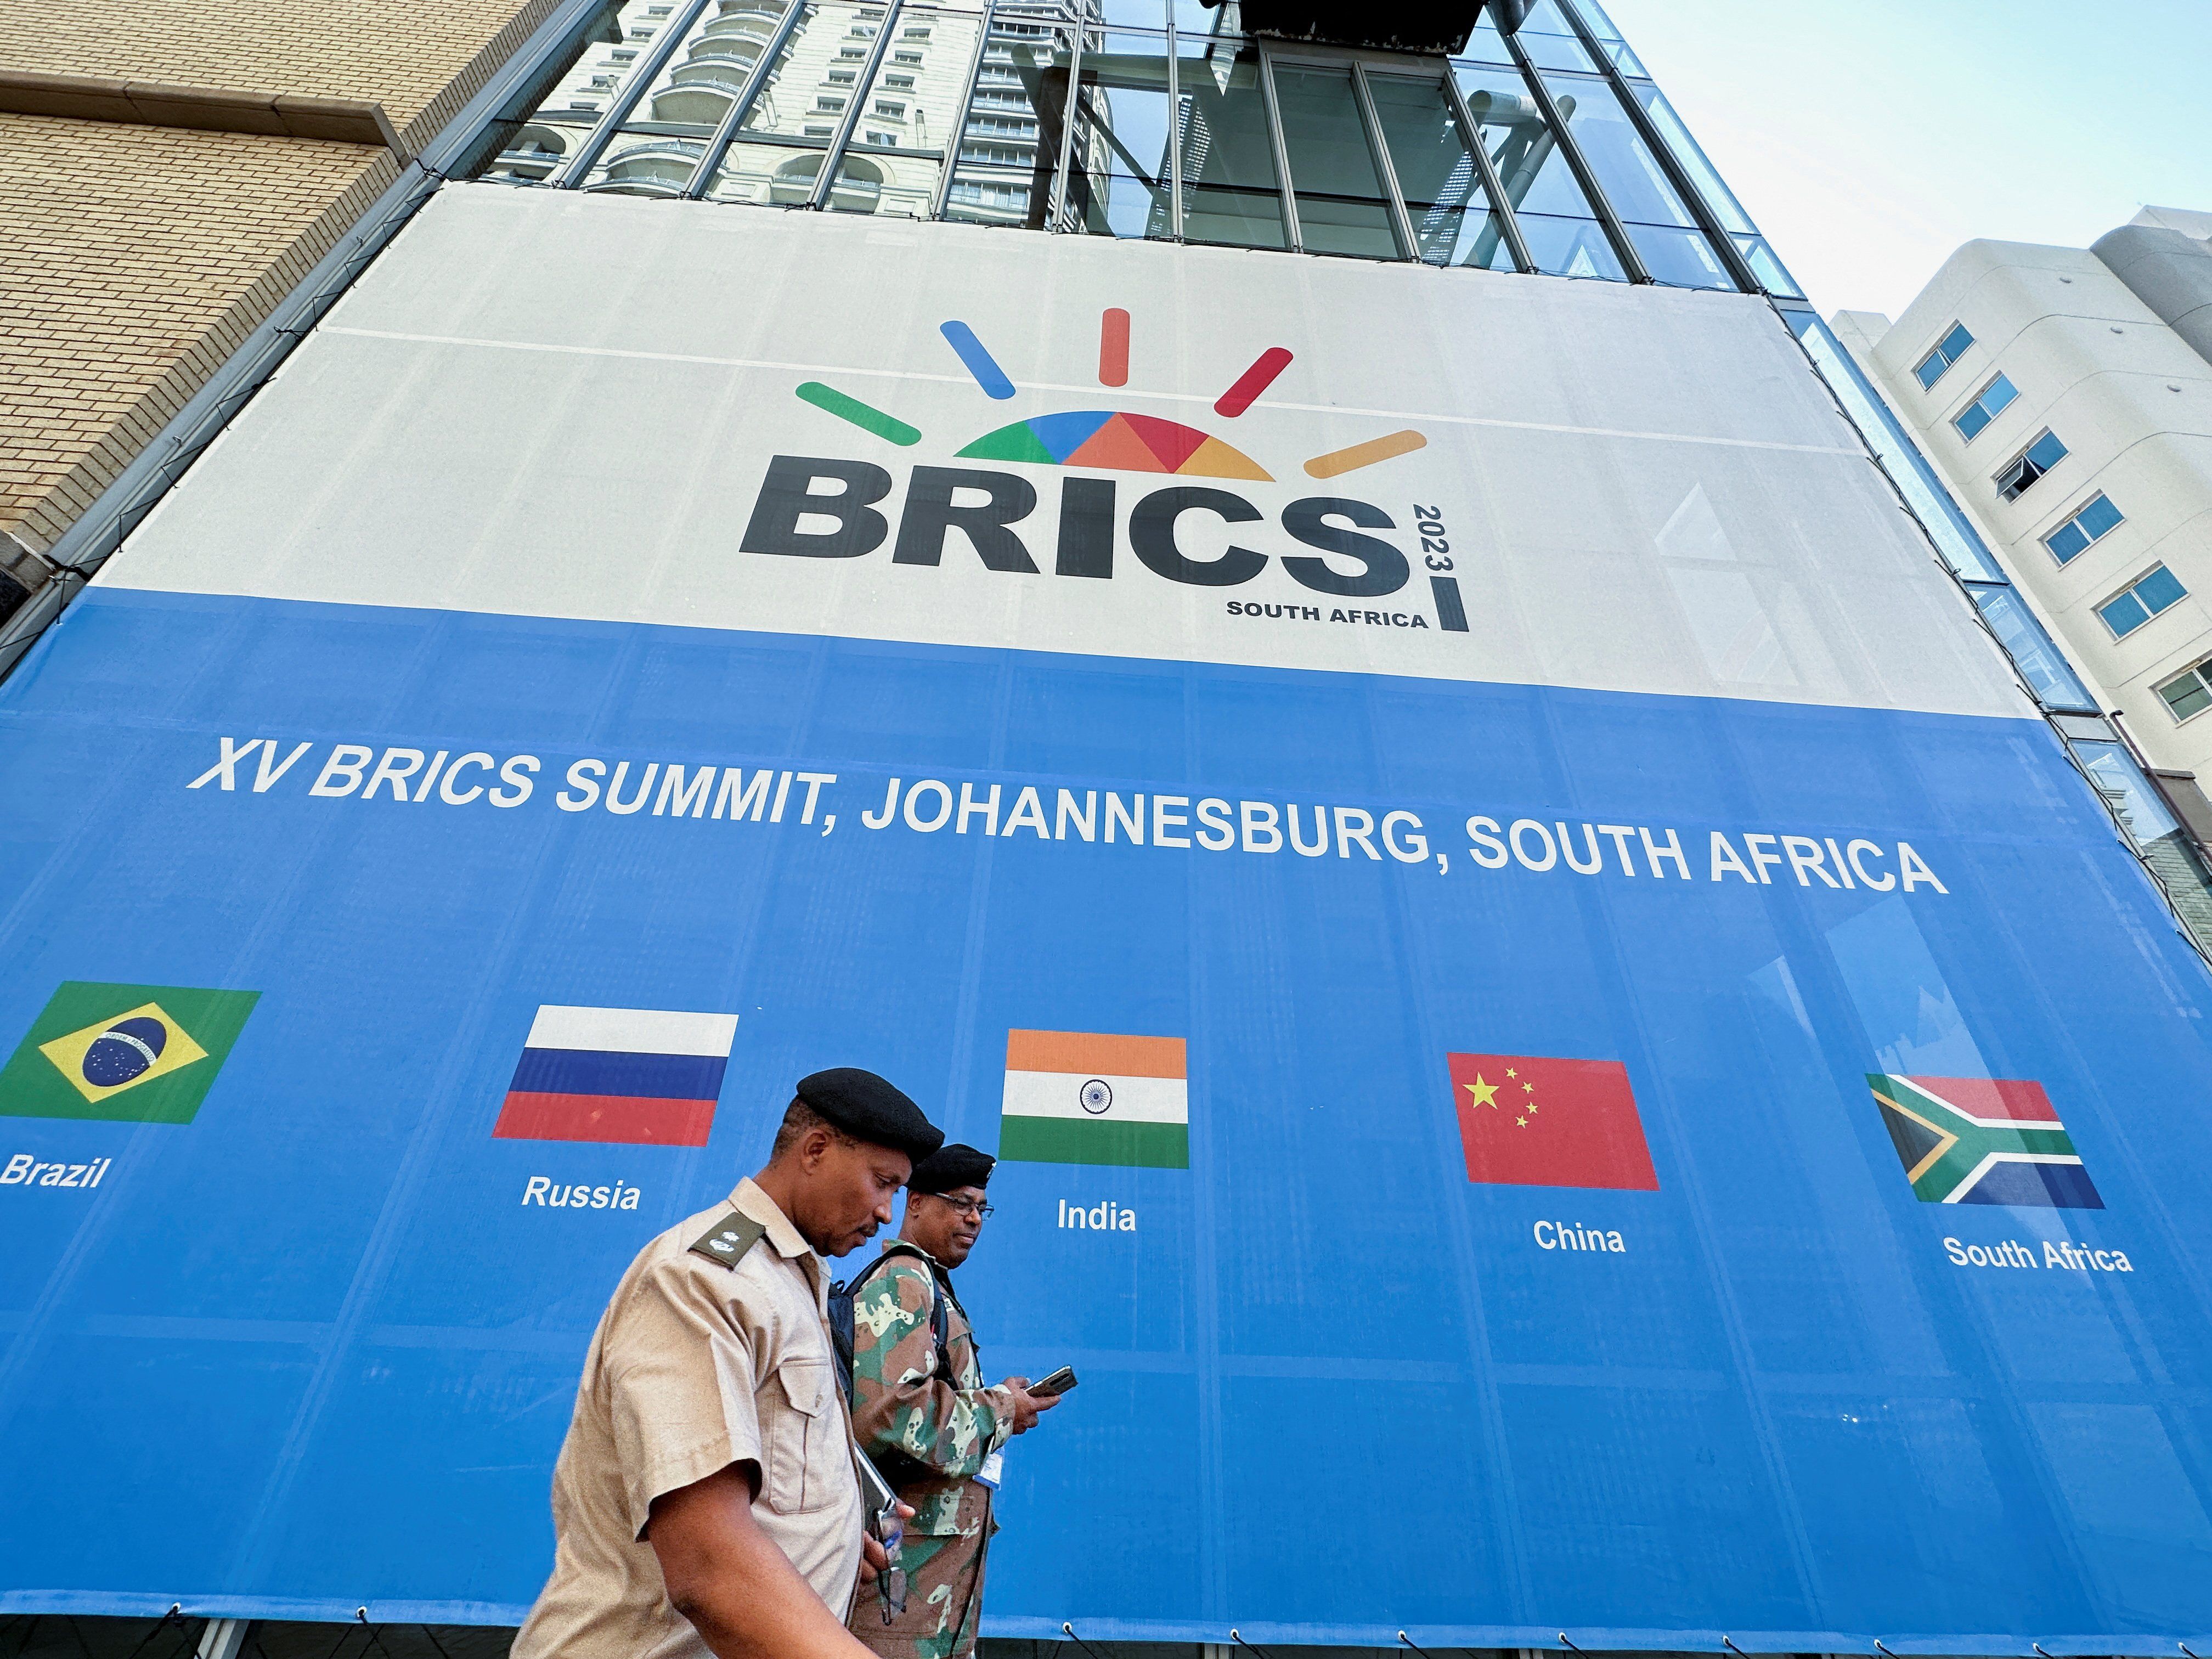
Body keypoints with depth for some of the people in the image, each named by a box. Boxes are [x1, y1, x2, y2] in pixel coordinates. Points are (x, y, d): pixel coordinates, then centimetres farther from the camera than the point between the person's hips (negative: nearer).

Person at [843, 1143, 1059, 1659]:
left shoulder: (932, 1287, 16)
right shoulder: (901, 1283, -17)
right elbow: (888, 1414, -30)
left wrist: (1002, 1402, 7)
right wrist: (1000, 1408, -17)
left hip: (950, 1547, 10)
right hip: (911, 1557, -10)